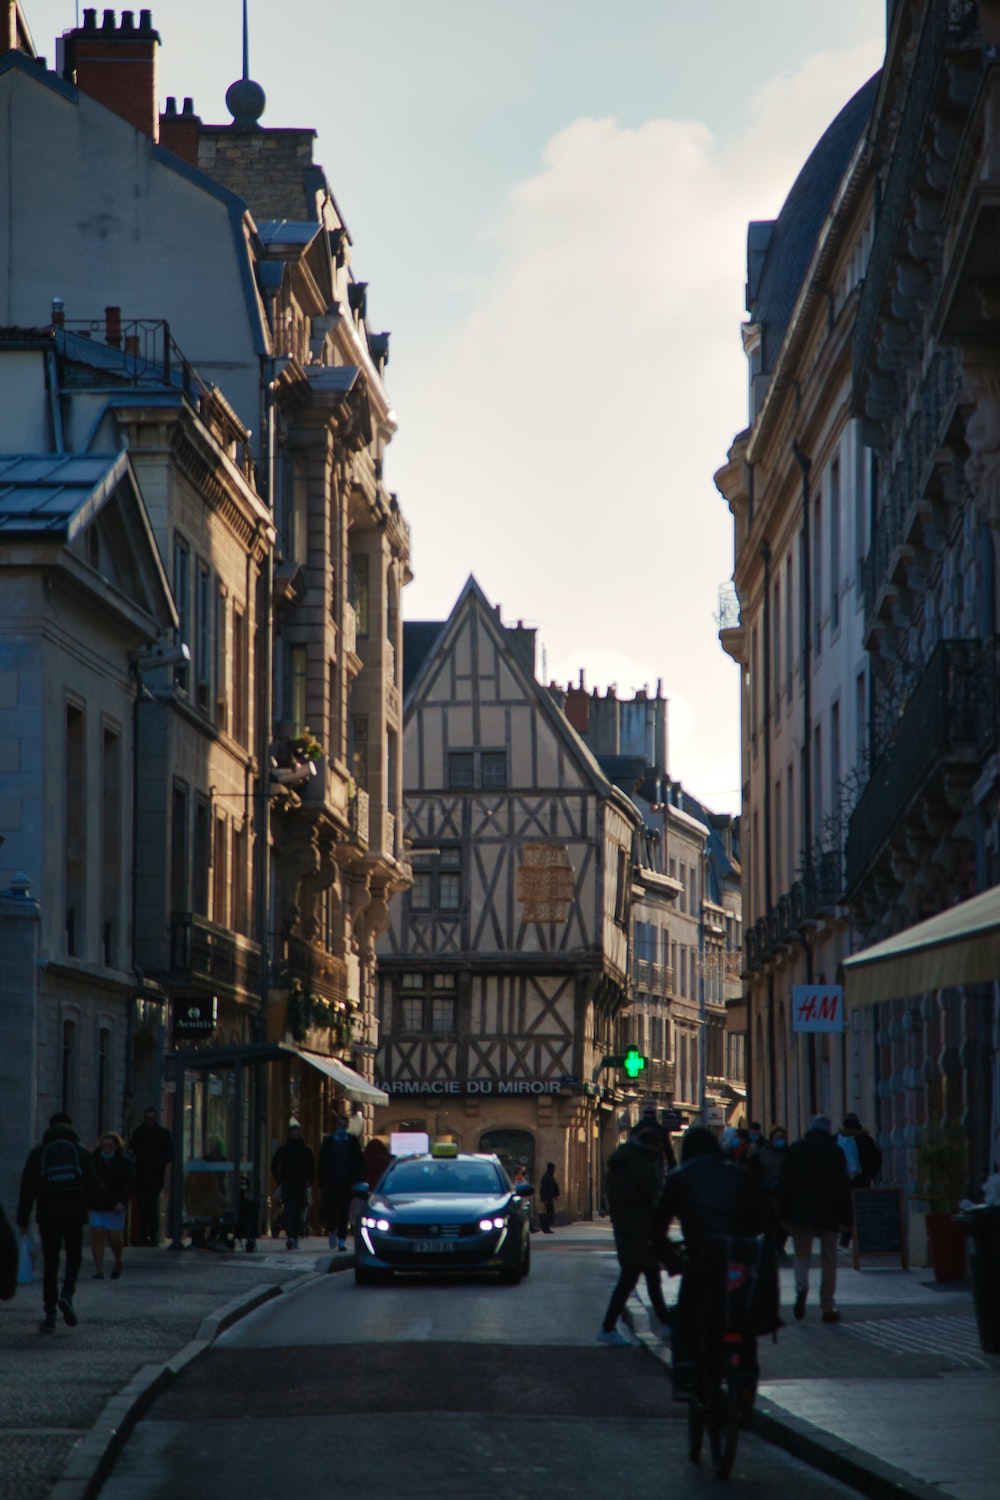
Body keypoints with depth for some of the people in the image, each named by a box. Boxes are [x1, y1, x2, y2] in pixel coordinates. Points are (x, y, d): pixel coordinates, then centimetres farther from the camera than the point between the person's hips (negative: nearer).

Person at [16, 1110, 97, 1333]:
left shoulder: (38, 1152, 4)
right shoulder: (80, 1151, 4)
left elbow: (28, 1187, 0)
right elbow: (92, 1186, 3)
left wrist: (23, 1218, 2)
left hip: (47, 1213, 0)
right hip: (74, 1213, 0)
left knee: (50, 1262, 6)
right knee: (74, 1256, 14)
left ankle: (50, 1315, 2)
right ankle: (67, 1294, -14)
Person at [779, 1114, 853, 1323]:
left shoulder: (796, 1149, 4)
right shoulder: (835, 1151, 1)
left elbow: (785, 1183, 4)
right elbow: (844, 1187, -1)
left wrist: (784, 1214, 8)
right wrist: (845, 1218, 1)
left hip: (800, 1213, 1)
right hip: (828, 1214, -1)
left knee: (802, 1253, 11)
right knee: (828, 1259, 5)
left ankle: (801, 1287, -17)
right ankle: (828, 1307, 3)